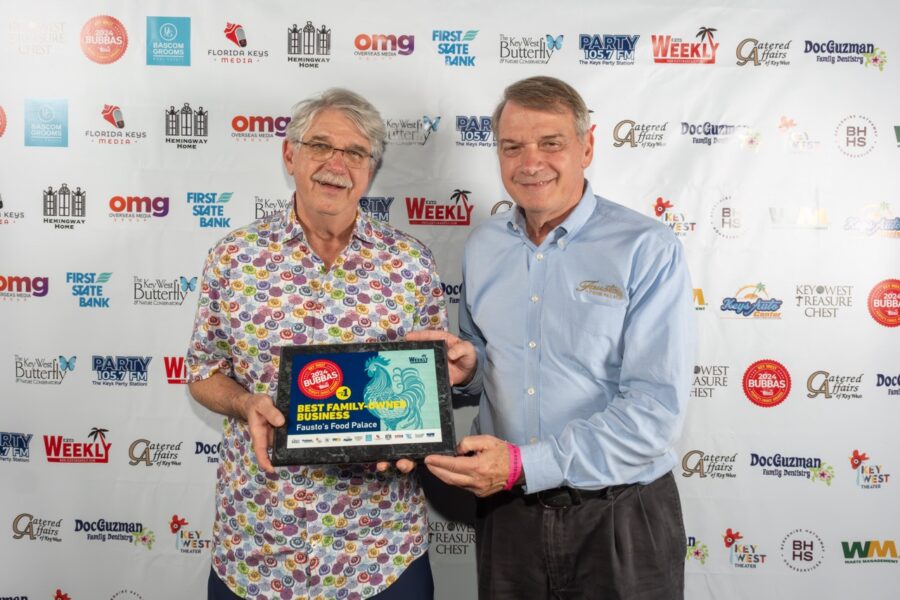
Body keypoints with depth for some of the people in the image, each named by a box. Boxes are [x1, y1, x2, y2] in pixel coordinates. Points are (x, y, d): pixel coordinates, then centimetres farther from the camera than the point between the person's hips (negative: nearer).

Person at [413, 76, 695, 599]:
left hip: (619, 518, -4)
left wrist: (524, 465, -24)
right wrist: (468, 368, -6)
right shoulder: (482, 247, 4)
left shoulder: (648, 250, -14)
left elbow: (656, 410, -20)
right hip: (507, 510, 5)